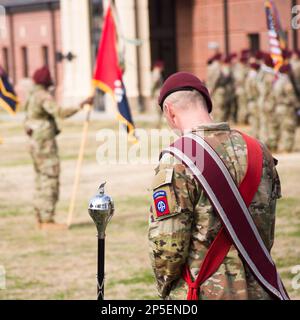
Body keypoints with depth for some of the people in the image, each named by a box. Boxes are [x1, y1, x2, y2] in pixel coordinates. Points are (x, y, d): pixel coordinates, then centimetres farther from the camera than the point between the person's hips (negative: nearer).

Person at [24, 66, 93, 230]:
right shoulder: (44, 96, -15)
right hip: (45, 144, -10)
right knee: (51, 181, -8)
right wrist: (81, 105, -25)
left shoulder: (32, 95, 14)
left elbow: (27, 122, 19)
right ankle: (48, 221, -9)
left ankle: (41, 220, 15)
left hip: (35, 143, 10)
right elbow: (60, 112, -28)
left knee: (42, 182, 13)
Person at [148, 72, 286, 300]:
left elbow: (167, 245, -16)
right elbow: (268, 233, 11)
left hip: (203, 292, -5)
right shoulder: (259, 151, 3)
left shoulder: (176, 163, -15)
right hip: (258, 291, 5)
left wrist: (166, 288, 2)